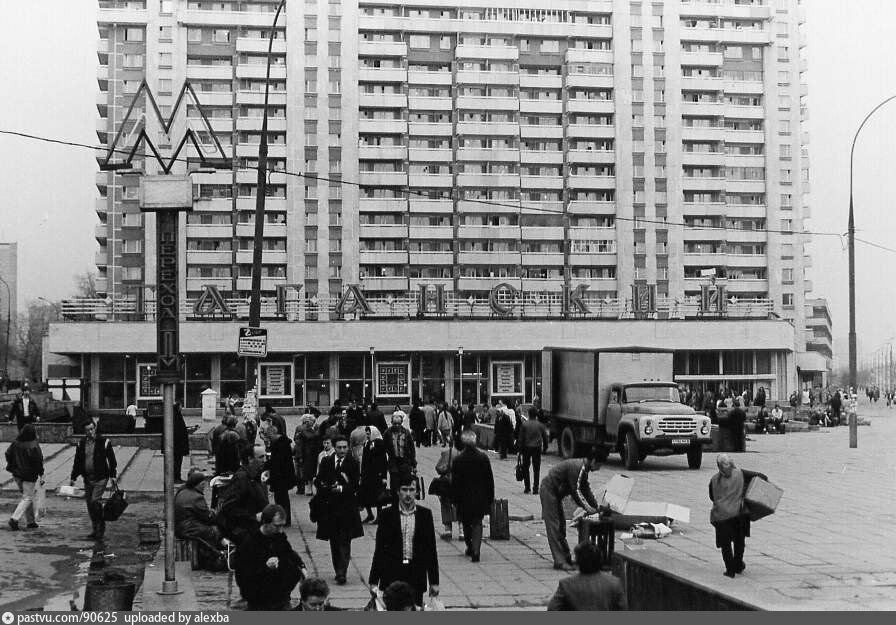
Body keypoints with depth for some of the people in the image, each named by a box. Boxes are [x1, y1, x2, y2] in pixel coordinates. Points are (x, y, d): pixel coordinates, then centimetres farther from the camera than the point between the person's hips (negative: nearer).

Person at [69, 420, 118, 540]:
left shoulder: (104, 442, -3)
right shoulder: (81, 444, 9)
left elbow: (112, 460, 1)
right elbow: (77, 462, 17)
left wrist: (113, 476, -4)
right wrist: (72, 478, 14)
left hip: (100, 478, -5)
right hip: (87, 479, 5)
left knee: (95, 501, -17)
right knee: (89, 504, 6)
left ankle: (101, 527, -3)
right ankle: (96, 529, 16)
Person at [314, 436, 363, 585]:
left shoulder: (353, 463, -2)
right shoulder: (326, 462, 6)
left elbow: (355, 485, -7)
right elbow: (318, 481, 3)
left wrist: (341, 488, -22)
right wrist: (330, 488, -15)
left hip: (347, 507, -3)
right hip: (329, 507, 3)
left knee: (344, 541, -7)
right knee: (334, 541, 10)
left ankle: (342, 573, -9)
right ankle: (338, 570, 22)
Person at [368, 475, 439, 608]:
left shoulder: (425, 514, 4)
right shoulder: (387, 515, 1)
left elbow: (431, 549, 7)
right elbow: (379, 549, 3)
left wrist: (434, 581, 4)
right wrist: (374, 581, -1)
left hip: (417, 577, 1)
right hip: (392, 576, -1)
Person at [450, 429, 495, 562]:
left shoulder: (458, 460, -10)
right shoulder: (483, 457, -5)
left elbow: (454, 482, -6)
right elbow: (490, 480, 0)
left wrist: (455, 499, 4)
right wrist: (490, 498, 9)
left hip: (464, 498, -1)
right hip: (480, 498, 1)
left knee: (466, 524, 18)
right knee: (477, 523, 6)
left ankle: (470, 548, 28)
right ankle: (476, 550, -9)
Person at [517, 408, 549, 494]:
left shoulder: (524, 424, -5)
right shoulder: (540, 425, 1)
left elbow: (520, 438, -4)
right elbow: (545, 438, 6)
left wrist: (520, 449, 3)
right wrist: (545, 448, 16)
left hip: (526, 448, -1)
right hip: (537, 448, 1)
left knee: (525, 468, 10)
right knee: (536, 469, 5)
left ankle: (526, 487, 8)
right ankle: (535, 488, 1)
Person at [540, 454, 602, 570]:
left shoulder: (584, 468, 8)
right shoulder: (577, 467, -23)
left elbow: (586, 489, 14)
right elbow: (575, 490, -24)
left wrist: (596, 506, 9)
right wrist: (587, 507, -21)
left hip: (556, 493, 11)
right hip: (549, 490, -11)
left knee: (561, 525, 13)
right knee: (554, 526, -11)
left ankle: (566, 557, 19)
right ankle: (560, 562, -13)